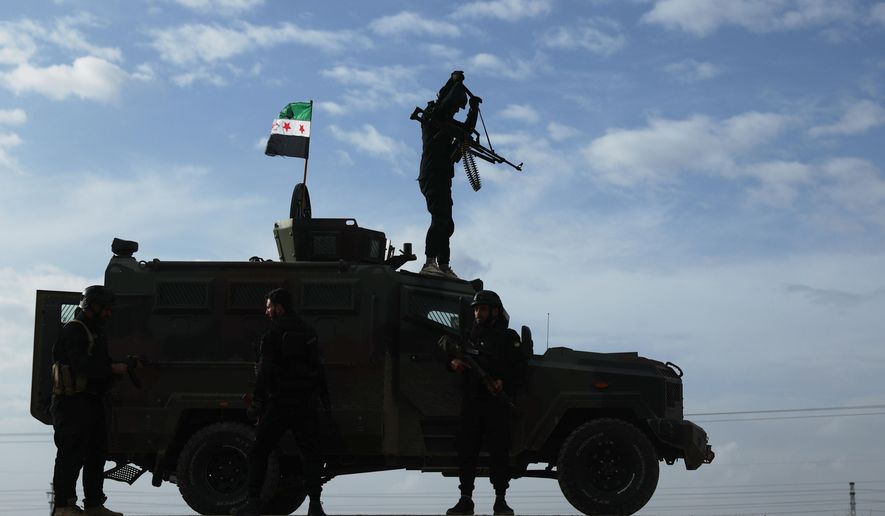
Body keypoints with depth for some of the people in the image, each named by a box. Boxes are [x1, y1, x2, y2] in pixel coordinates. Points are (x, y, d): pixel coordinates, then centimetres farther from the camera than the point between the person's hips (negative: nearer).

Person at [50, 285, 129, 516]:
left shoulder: (96, 331, 21)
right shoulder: (73, 330, -11)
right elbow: (80, 365, -23)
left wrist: (125, 363, 2)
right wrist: (113, 368, -21)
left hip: (92, 401, 10)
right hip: (73, 403, -10)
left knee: (96, 454, 12)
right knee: (71, 456, -7)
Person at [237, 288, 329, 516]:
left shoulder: (272, 336, -10)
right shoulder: (308, 332, 11)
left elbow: (264, 372, -14)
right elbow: (318, 368, 16)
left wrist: (257, 401, -10)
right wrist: (323, 395, 22)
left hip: (279, 403, -5)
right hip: (306, 403, 5)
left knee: (259, 452, 7)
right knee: (311, 454, 7)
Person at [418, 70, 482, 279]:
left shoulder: (447, 122, 24)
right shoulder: (432, 116, -3)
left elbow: (467, 128, 33)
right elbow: (449, 100, -20)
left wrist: (474, 109, 20)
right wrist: (456, 82, -8)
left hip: (442, 178, 11)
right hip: (432, 175, -11)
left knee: (445, 223, 11)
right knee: (441, 219, -24)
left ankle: (443, 266, 14)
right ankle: (430, 262, -32)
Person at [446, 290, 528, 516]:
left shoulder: (508, 337, 3)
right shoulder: (469, 335, 16)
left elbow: (520, 369, -3)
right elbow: (450, 355, 23)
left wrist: (504, 383, -21)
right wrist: (453, 364, -1)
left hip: (497, 403, -4)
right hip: (471, 402, 4)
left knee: (499, 451, -3)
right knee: (466, 451, 2)